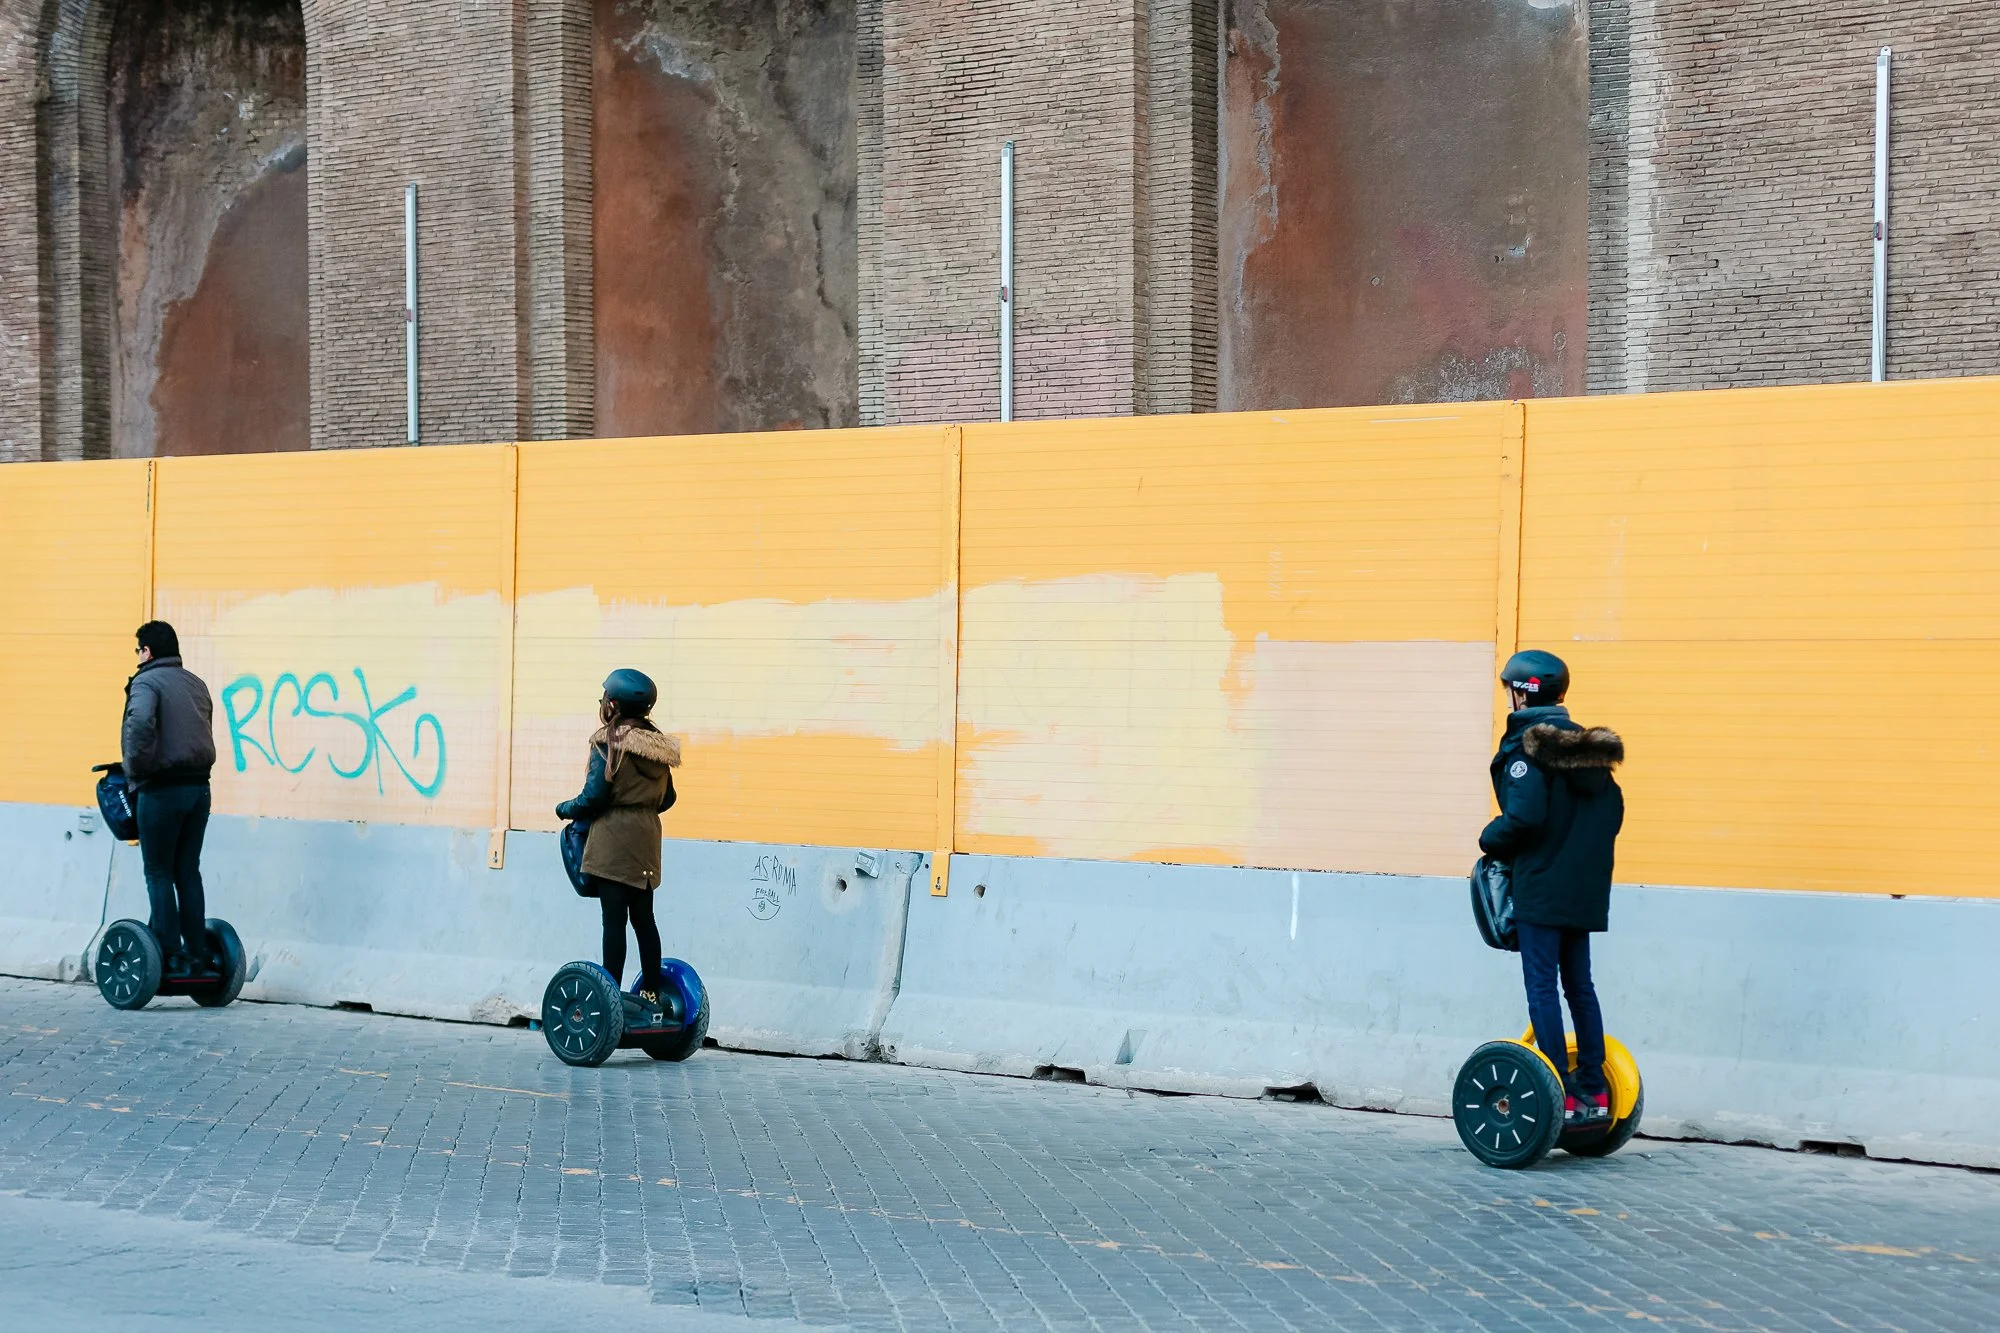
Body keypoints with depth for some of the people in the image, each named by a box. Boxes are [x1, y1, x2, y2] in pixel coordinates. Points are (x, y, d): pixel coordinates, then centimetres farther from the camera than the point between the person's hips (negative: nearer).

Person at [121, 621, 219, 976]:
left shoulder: (146, 682, -7)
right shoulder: (196, 684, 16)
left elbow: (140, 725, -25)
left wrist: (136, 771, -13)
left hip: (162, 788, -7)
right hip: (198, 786, 7)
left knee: (159, 874, 1)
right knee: (188, 872, 12)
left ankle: (171, 956, -3)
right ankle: (198, 956, 11)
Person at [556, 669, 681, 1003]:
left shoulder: (608, 743, -12)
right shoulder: (659, 745, 8)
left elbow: (593, 797, -14)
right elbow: (666, 798, 13)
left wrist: (564, 810, 4)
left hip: (613, 839, -7)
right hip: (646, 839, 7)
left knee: (614, 918, -6)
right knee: (643, 917, 12)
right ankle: (651, 994, 15)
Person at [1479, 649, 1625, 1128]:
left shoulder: (1526, 745, -12)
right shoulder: (1584, 744, 12)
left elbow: (1524, 816, -21)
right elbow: (1613, 808, 13)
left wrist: (1491, 841, -4)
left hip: (1540, 887, -8)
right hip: (1584, 890, 8)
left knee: (1542, 988, -4)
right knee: (1579, 985, 13)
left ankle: (1560, 1095, -7)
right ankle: (1594, 1093, 15)